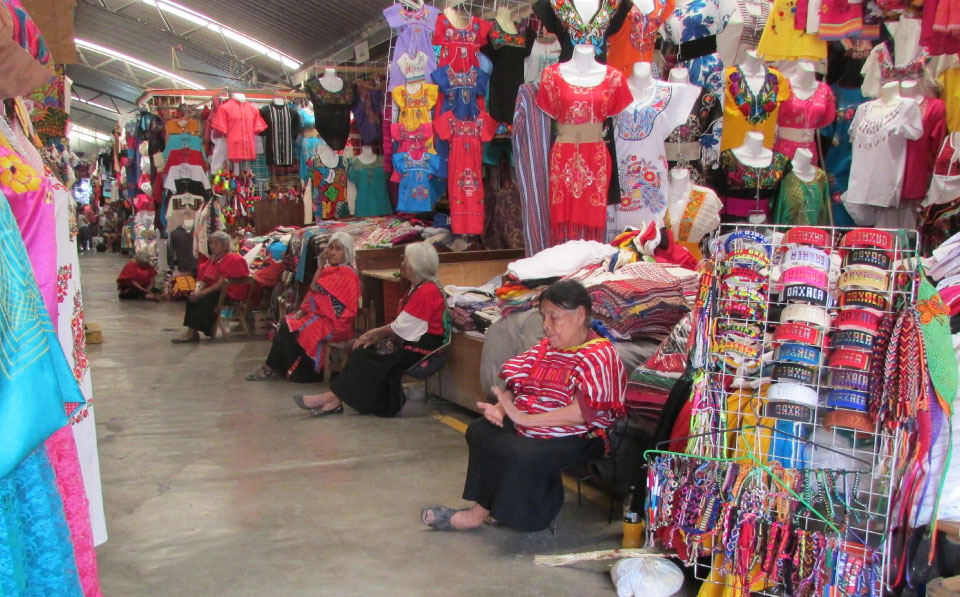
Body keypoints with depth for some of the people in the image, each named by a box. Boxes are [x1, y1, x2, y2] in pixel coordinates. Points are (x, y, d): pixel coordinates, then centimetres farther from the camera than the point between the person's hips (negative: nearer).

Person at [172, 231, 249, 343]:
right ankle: (191, 332, -17)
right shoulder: (213, 258, 15)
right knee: (191, 299, -12)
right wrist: (198, 290, -10)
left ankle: (192, 332, -23)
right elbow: (205, 278, 11)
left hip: (230, 293, -9)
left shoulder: (232, 259, -12)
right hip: (215, 289, 9)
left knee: (204, 300, -28)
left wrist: (203, 292, -23)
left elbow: (223, 282, -20)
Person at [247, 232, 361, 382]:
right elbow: (314, 295, 14)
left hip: (333, 323, -10)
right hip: (321, 315, 10)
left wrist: (322, 264, -9)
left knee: (289, 328, -15)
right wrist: (302, 310, -1)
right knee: (286, 323, -1)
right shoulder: (332, 269, 16)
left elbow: (315, 288, -17)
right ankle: (274, 368, -1)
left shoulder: (345, 273, -16)